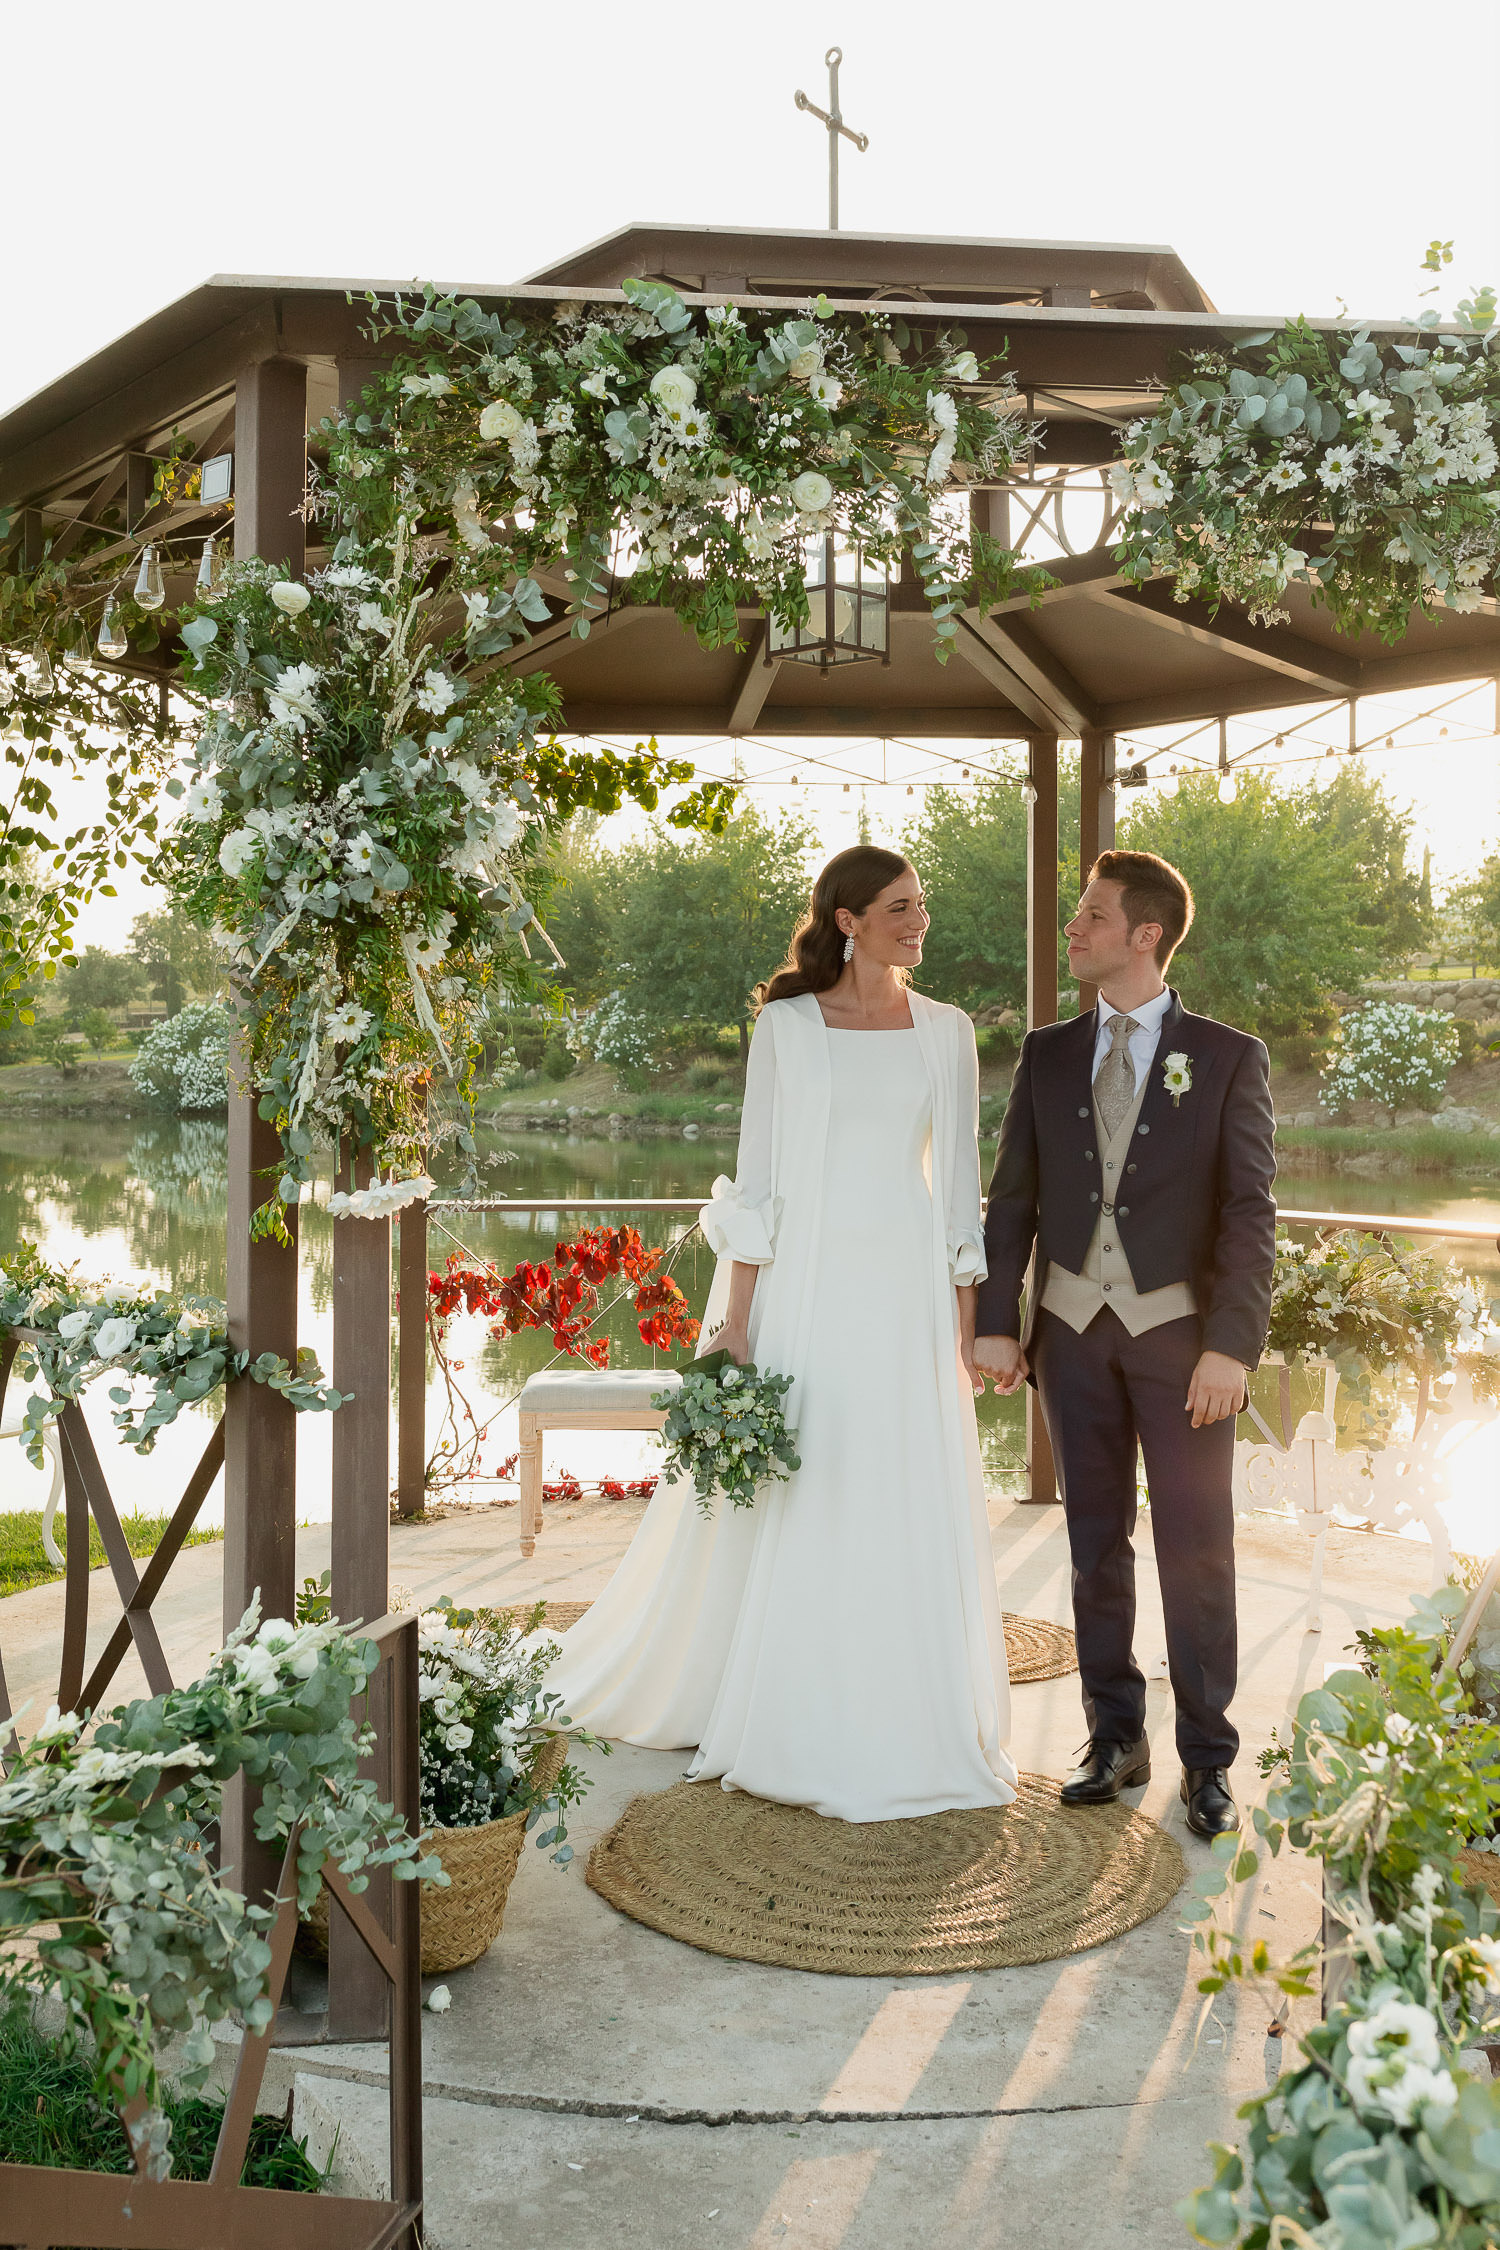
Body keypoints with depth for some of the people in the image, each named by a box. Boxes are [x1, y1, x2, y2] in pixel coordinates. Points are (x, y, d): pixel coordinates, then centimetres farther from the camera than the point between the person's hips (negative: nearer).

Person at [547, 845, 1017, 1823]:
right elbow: (756, 1179, 0)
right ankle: (791, 1725, 24)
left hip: (906, 1294, 2)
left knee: (910, 1512, 5)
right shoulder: (786, 1025, 1)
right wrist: (736, 1321, -5)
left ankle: (904, 1724, 22)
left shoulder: (947, 1032, 7)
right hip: (803, 1284, -2)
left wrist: (966, 1328, 2)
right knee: (788, 1509, 6)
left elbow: (960, 1188, 7)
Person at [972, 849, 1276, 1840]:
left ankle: (1208, 1757, 19)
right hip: (1073, 1327, 3)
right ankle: (1116, 1737, 25)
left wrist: (1231, 1346, -14)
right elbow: (1013, 1197, 6)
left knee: (1197, 1547, 4)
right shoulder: (1047, 1053, 6)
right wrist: (997, 1321, 0)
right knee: (1096, 1542, 11)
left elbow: (1250, 1211, -6)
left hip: (1179, 1328, -3)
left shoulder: (1228, 1057, -3)